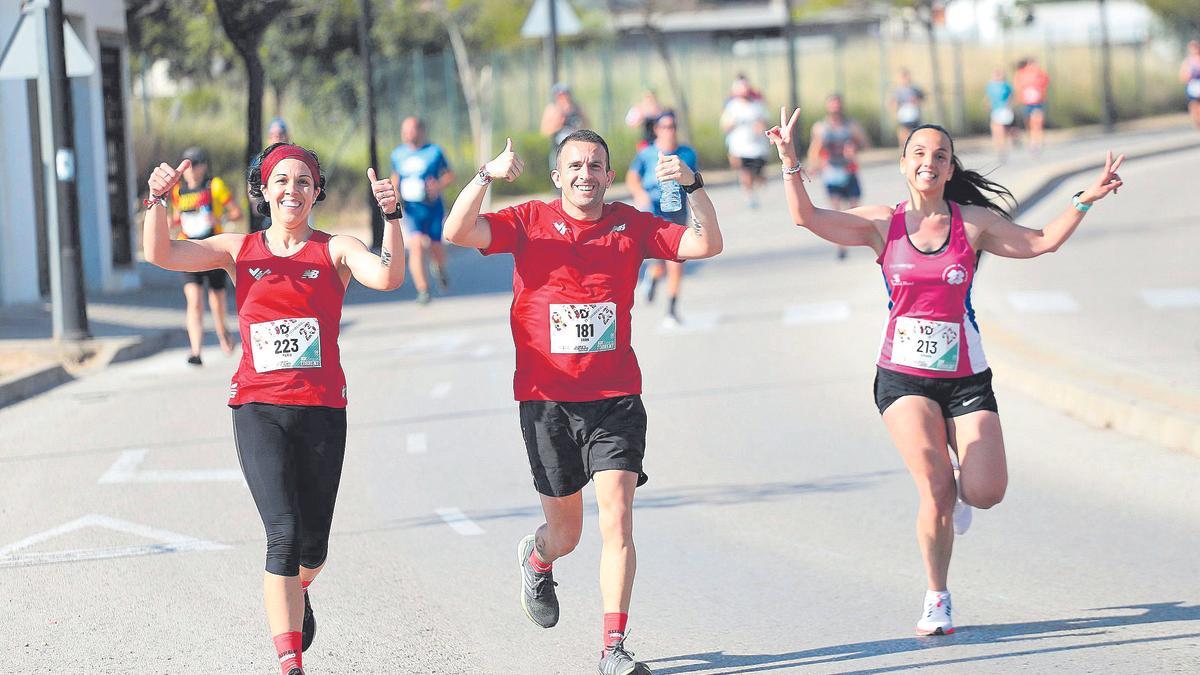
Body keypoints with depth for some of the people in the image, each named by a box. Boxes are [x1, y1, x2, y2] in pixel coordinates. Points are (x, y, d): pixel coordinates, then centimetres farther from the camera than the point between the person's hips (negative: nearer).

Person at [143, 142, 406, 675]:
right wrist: (158, 200, -18)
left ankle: (297, 591, 47)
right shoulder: (240, 251, 8)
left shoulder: (336, 250, 4)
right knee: (284, 533, -17)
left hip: (322, 411, 1)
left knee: (312, 544, 10)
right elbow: (160, 254, -1)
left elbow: (388, 277, -16)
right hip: (258, 408, -1)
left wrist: (391, 216, -30)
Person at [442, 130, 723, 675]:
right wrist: (486, 176, -27)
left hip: (616, 398, 0)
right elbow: (457, 232, -14)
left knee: (617, 520, -13)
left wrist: (693, 186, -17)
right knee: (565, 535, 11)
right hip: (546, 400, 0)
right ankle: (537, 559, 49)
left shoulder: (631, 225, 3)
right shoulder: (530, 222, -1)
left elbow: (706, 245, -3)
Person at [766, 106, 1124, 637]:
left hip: (964, 375, 1)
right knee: (935, 488, -17)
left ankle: (955, 493, 28)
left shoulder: (973, 223, 3)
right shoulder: (883, 224, 2)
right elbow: (806, 217, -3)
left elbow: (1040, 242, 4)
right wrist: (789, 160, -14)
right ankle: (937, 600, 2)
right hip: (902, 376, -1)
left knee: (984, 492, -12)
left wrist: (1084, 200, -6)